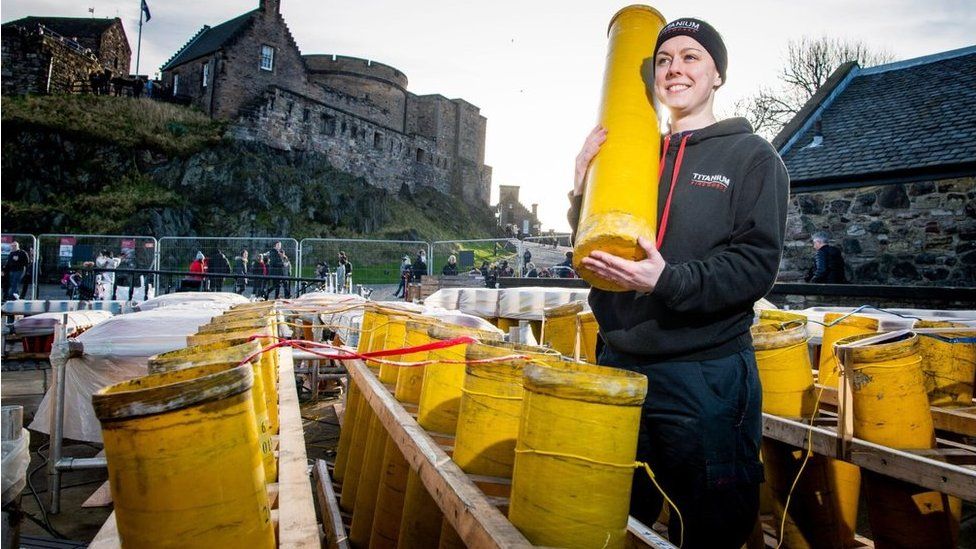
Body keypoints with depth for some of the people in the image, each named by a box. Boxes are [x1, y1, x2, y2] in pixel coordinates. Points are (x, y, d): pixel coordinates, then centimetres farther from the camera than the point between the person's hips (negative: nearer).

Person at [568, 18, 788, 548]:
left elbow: (756, 264, -11)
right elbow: (594, 250, 12)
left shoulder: (752, 156, 0)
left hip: (706, 374, -4)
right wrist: (583, 189, -6)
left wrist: (667, 281, -27)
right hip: (619, 365, 5)